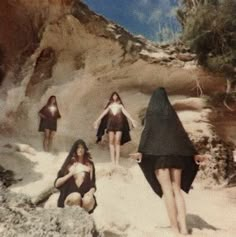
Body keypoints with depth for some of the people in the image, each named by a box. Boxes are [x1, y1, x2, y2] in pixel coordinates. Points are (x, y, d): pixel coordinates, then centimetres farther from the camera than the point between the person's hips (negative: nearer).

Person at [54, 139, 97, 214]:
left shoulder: (89, 165, 12)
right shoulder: (69, 164, 12)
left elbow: (93, 185, 12)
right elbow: (56, 184, 8)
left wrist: (91, 192, -10)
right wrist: (70, 174, -3)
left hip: (85, 195, 1)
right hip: (69, 197, 0)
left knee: (87, 200, -35)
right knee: (76, 196, -36)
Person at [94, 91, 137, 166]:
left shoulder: (120, 105, 13)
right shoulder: (110, 105, 16)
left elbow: (125, 113, 5)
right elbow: (104, 113, 10)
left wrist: (132, 120, -8)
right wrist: (97, 120, 3)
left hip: (119, 123, -1)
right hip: (111, 123, 2)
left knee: (117, 142, -9)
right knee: (111, 142, -6)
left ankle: (117, 161, -9)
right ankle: (112, 161, -5)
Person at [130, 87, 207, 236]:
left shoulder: (152, 112, 4)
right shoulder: (172, 113, 15)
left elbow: (147, 132, -11)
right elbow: (183, 134, 12)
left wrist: (141, 151, -19)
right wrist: (194, 153, 12)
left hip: (158, 154, -4)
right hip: (176, 154, 4)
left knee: (167, 190, -2)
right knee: (177, 190, 7)